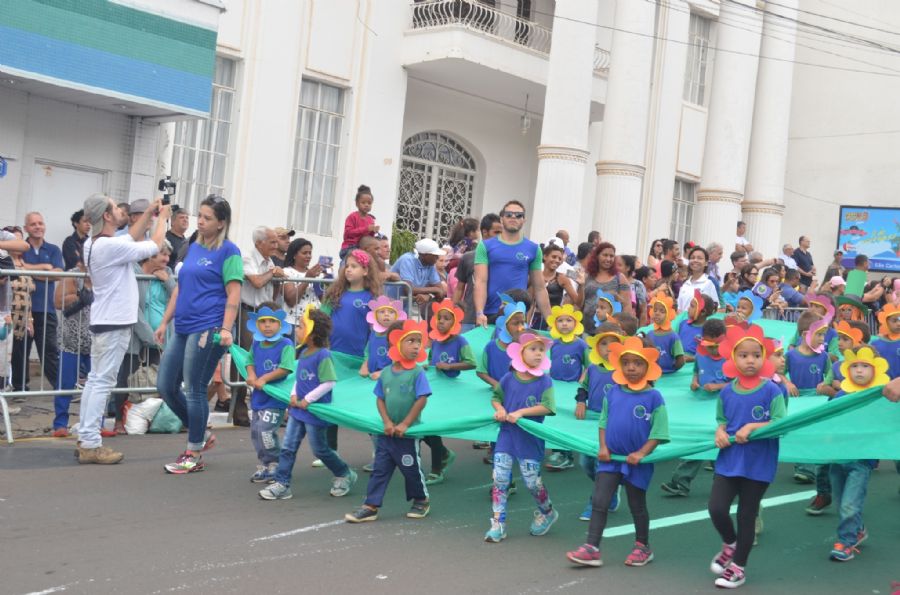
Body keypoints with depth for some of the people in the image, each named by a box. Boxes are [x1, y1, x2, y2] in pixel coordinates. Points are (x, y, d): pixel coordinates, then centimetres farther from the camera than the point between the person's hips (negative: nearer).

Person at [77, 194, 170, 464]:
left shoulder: (94, 244, 10)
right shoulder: (110, 245, -20)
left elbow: (132, 238, 24)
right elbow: (154, 246, -13)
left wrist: (148, 214, 19)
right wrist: (162, 217, 1)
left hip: (105, 320, 10)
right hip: (114, 323, -10)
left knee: (95, 379, 11)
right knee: (103, 382, -7)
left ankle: (86, 438, 15)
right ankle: (91, 444, -5)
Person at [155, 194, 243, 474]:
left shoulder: (228, 252, -6)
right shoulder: (193, 248, 16)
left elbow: (233, 294, -12)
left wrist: (226, 329, -21)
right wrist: (165, 321, 17)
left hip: (208, 329, -8)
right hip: (183, 329, 8)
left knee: (195, 391, -2)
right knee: (165, 386, 9)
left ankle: (194, 455, 12)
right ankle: (202, 435, 26)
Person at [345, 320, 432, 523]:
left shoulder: (417, 372, -13)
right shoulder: (386, 373, 0)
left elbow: (422, 400, -15)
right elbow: (380, 399, 6)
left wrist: (404, 424, -14)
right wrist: (387, 422, -7)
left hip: (408, 433, -4)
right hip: (387, 432, 4)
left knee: (411, 469, 11)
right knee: (380, 469, 7)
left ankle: (421, 500, 32)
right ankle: (370, 506, 12)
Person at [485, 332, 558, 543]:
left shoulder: (544, 381, -9)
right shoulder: (508, 378, -1)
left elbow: (547, 406, -19)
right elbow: (495, 397, 13)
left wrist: (521, 412, -24)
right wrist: (499, 409, -9)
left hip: (530, 438, -2)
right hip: (507, 434, 3)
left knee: (532, 480, 4)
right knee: (500, 478, -2)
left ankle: (547, 513, 34)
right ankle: (497, 524, 5)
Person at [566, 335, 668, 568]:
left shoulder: (653, 397, -11)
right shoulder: (613, 393, 0)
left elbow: (658, 432, -11)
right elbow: (604, 422, 7)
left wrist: (641, 453, -20)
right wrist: (603, 447, -5)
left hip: (637, 462, -3)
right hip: (610, 458, 3)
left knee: (637, 506, 14)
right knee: (599, 502, -2)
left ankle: (643, 547, 32)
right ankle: (592, 548, 2)